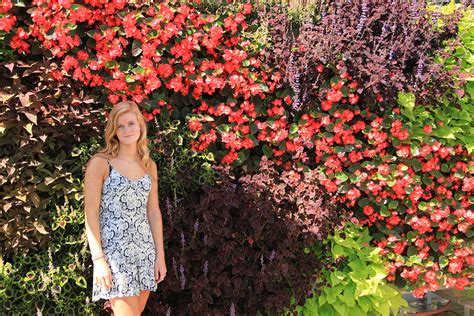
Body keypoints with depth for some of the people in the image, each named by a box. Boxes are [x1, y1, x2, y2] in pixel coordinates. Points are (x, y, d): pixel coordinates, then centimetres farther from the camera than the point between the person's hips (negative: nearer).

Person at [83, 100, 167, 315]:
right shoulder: (100, 163, -4)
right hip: (114, 251, -5)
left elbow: (153, 212, 13)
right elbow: (91, 213, -9)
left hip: (145, 250, 5)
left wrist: (160, 254, 9)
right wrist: (98, 259, -15)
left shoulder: (149, 166, 11)